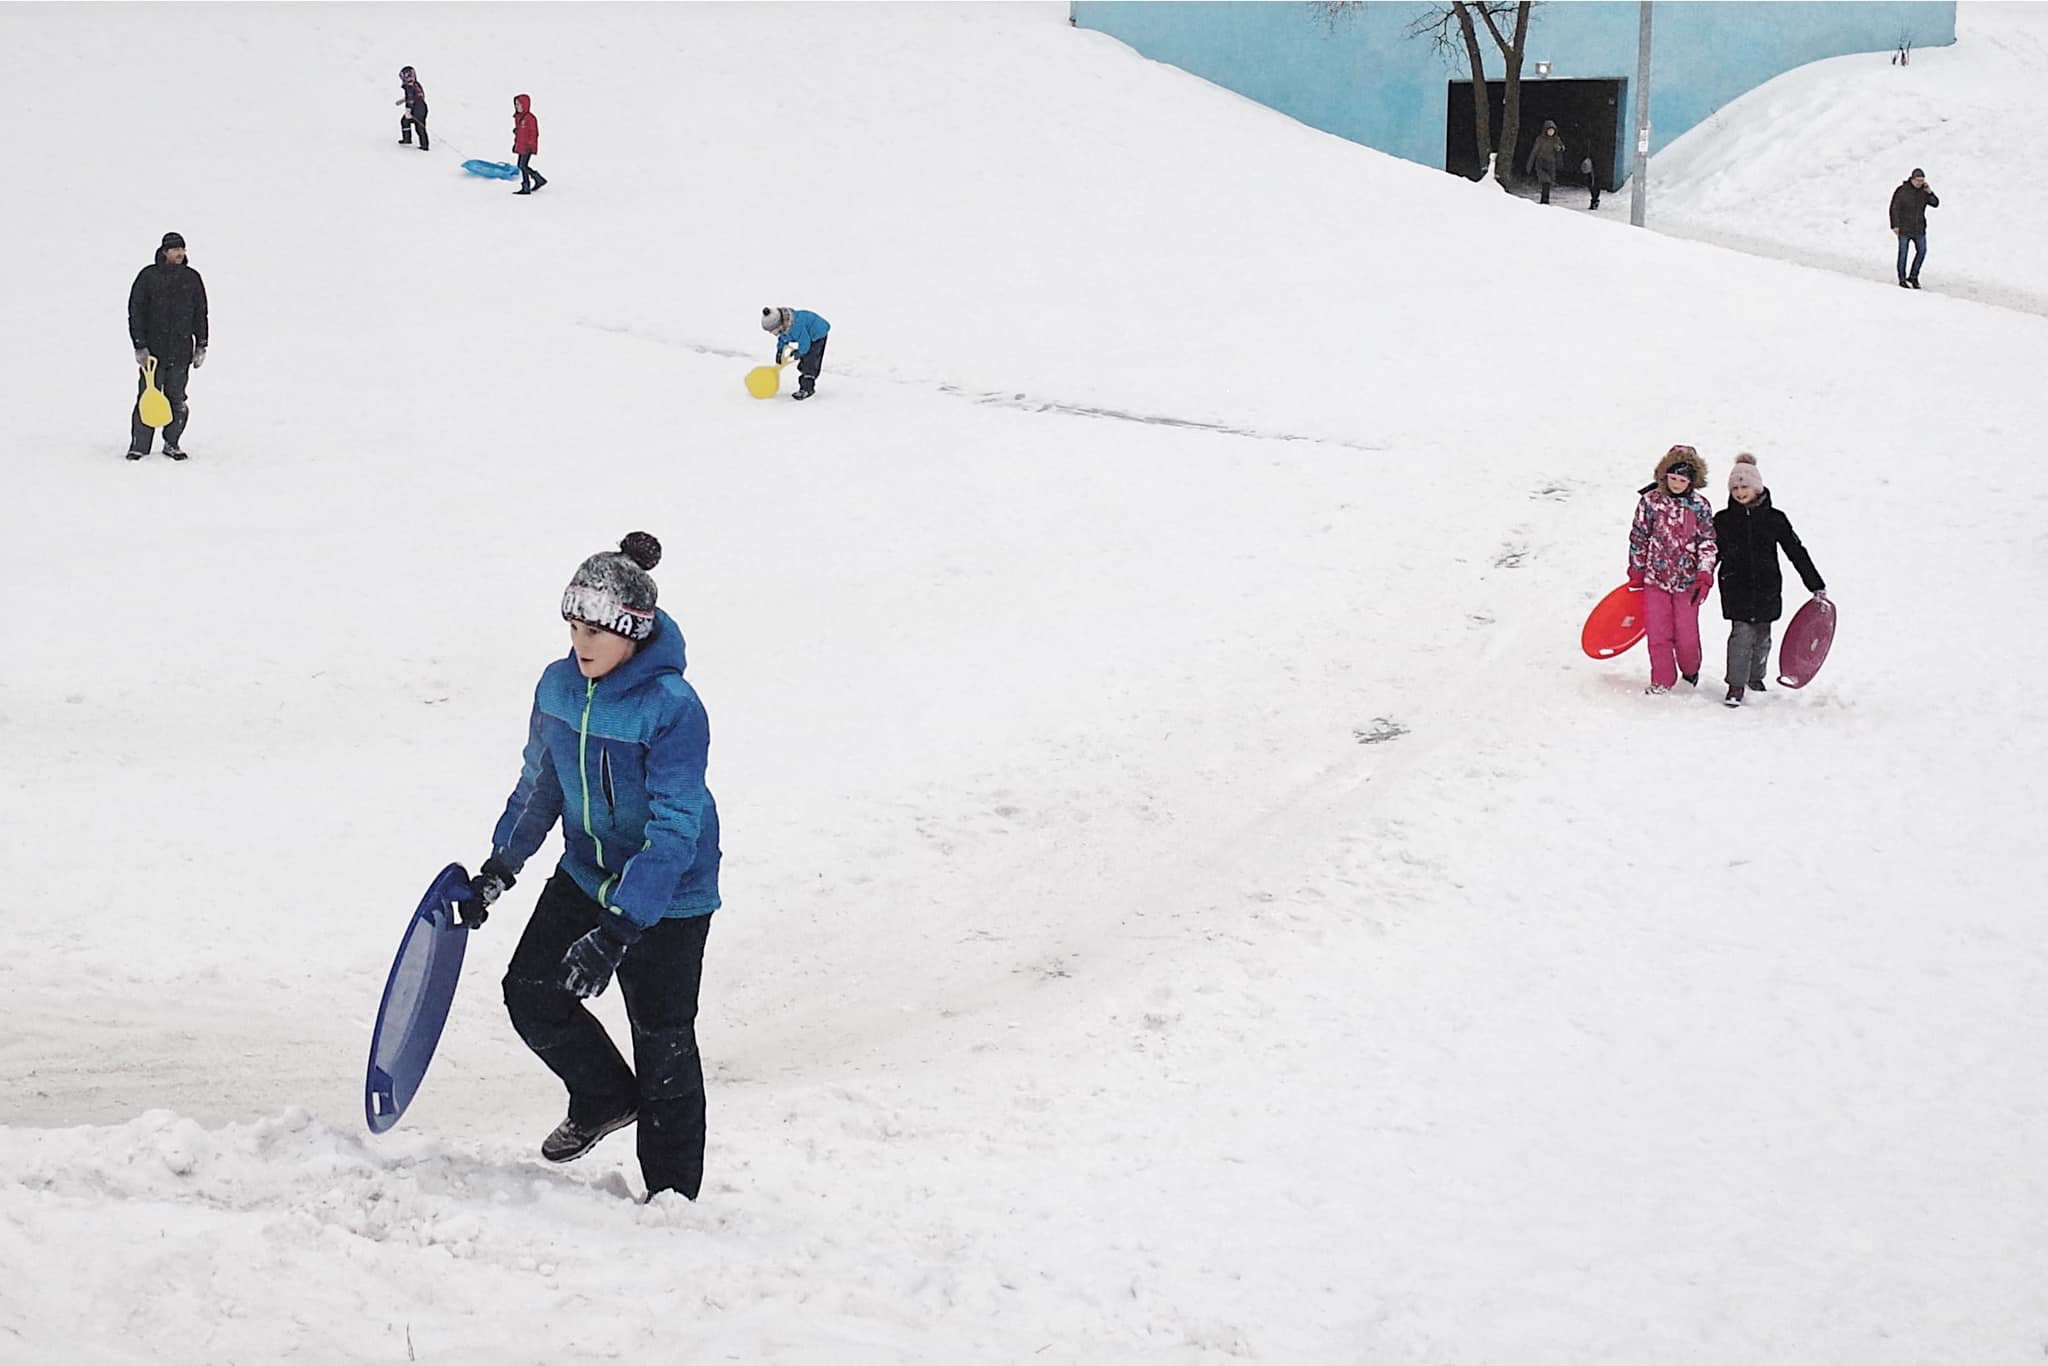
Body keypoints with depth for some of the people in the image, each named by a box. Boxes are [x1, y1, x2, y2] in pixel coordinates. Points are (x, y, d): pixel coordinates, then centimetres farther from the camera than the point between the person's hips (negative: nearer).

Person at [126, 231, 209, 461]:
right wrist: (139, 346, -7)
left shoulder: (192, 278, 8)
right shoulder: (148, 276, -1)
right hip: (152, 349, -2)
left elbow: (200, 314, 14)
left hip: (181, 351, 2)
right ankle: (139, 445, 3)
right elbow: (135, 312, -1)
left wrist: (201, 347, 10)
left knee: (176, 399, 4)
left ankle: (172, 443, 15)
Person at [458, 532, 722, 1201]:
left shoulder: (673, 708, -28)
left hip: (668, 895, -6)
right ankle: (605, 1097, 28)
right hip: (586, 872, 6)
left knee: (663, 1041, 2)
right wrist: (498, 868, 11)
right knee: (530, 991, 1)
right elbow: (539, 784, 12)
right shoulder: (558, 686, -6)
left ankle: (673, 1191, 18)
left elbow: (674, 830, -30)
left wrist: (616, 932, -36)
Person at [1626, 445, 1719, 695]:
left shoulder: (1699, 505, -3)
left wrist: (1704, 576, -10)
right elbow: (1638, 537, 6)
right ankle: (1662, 681, 11)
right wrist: (1636, 572, 9)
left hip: (1687, 579, -1)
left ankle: (1690, 671, 30)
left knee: (1686, 634, 3)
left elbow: (1708, 542, 0)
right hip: (1655, 576, 1)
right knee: (1658, 633, 0)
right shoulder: (1650, 501, -2)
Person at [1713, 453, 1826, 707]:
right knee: (1742, 633, -13)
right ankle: (1736, 686, -7)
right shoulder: (1723, 520, 1)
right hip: (1736, 589, -1)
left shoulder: (1774, 519, -1)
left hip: (1766, 589, 1)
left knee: (1762, 636, 11)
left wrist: (1816, 586, 4)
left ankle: (1755, 677, 34)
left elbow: (1797, 552, 4)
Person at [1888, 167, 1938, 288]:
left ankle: (1913, 276, 16)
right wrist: (1895, 226, -13)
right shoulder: (1902, 191, -10)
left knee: (1922, 251, 3)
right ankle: (1902, 280, 8)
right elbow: (1894, 209, -9)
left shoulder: (1924, 191, 3)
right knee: (1903, 253, 1)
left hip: (1919, 228, 5)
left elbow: (1936, 204, 2)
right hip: (1904, 227, -5)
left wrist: (1930, 192, -13)